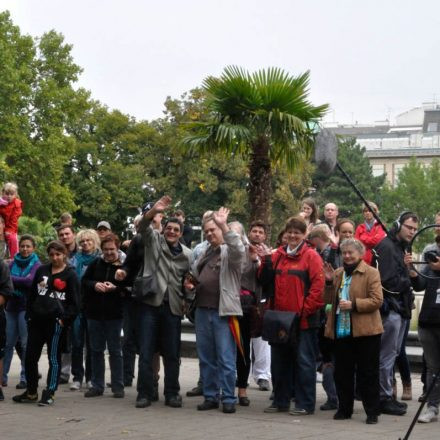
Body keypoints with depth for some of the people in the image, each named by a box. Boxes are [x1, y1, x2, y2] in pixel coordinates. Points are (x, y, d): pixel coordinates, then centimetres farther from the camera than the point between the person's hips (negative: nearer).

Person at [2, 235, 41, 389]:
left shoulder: (36, 265, -2)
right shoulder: (13, 263, 11)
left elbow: (30, 281, -16)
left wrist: (12, 279, -10)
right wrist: (21, 281, -13)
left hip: (26, 307, -4)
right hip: (12, 306, 4)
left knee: (26, 343, -3)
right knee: (8, 342, 4)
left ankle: (25, 378, 1)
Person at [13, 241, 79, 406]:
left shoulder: (70, 275, -1)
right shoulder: (41, 271, 12)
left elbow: (74, 302, -4)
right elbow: (32, 294, 16)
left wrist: (65, 319, -12)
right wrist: (30, 314, 7)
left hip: (55, 322, -5)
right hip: (36, 320, 5)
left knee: (54, 358, 1)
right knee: (30, 356, 6)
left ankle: (49, 393, 6)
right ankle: (31, 392, 18)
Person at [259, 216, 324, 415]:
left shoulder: (311, 256, -5)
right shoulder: (278, 255, 11)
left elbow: (318, 286, -11)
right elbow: (266, 282, 10)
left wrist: (305, 310, -14)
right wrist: (266, 262, -5)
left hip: (304, 320, -6)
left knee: (304, 361, 0)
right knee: (279, 361, 12)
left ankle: (305, 404, 6)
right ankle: (280, 401, 22)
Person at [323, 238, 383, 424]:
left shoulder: (371, 273, -3)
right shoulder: (337, 273, 16)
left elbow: (377, 301, -12)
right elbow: (328, 300, 13)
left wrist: (353, 304, -20)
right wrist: (329, 282, -2)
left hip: (365, 332, -6)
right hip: (341, 331, 6)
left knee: (367, 374, -1)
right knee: (342, 373, 10)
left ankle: (372, 411, 5)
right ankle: (344, 409, 20)